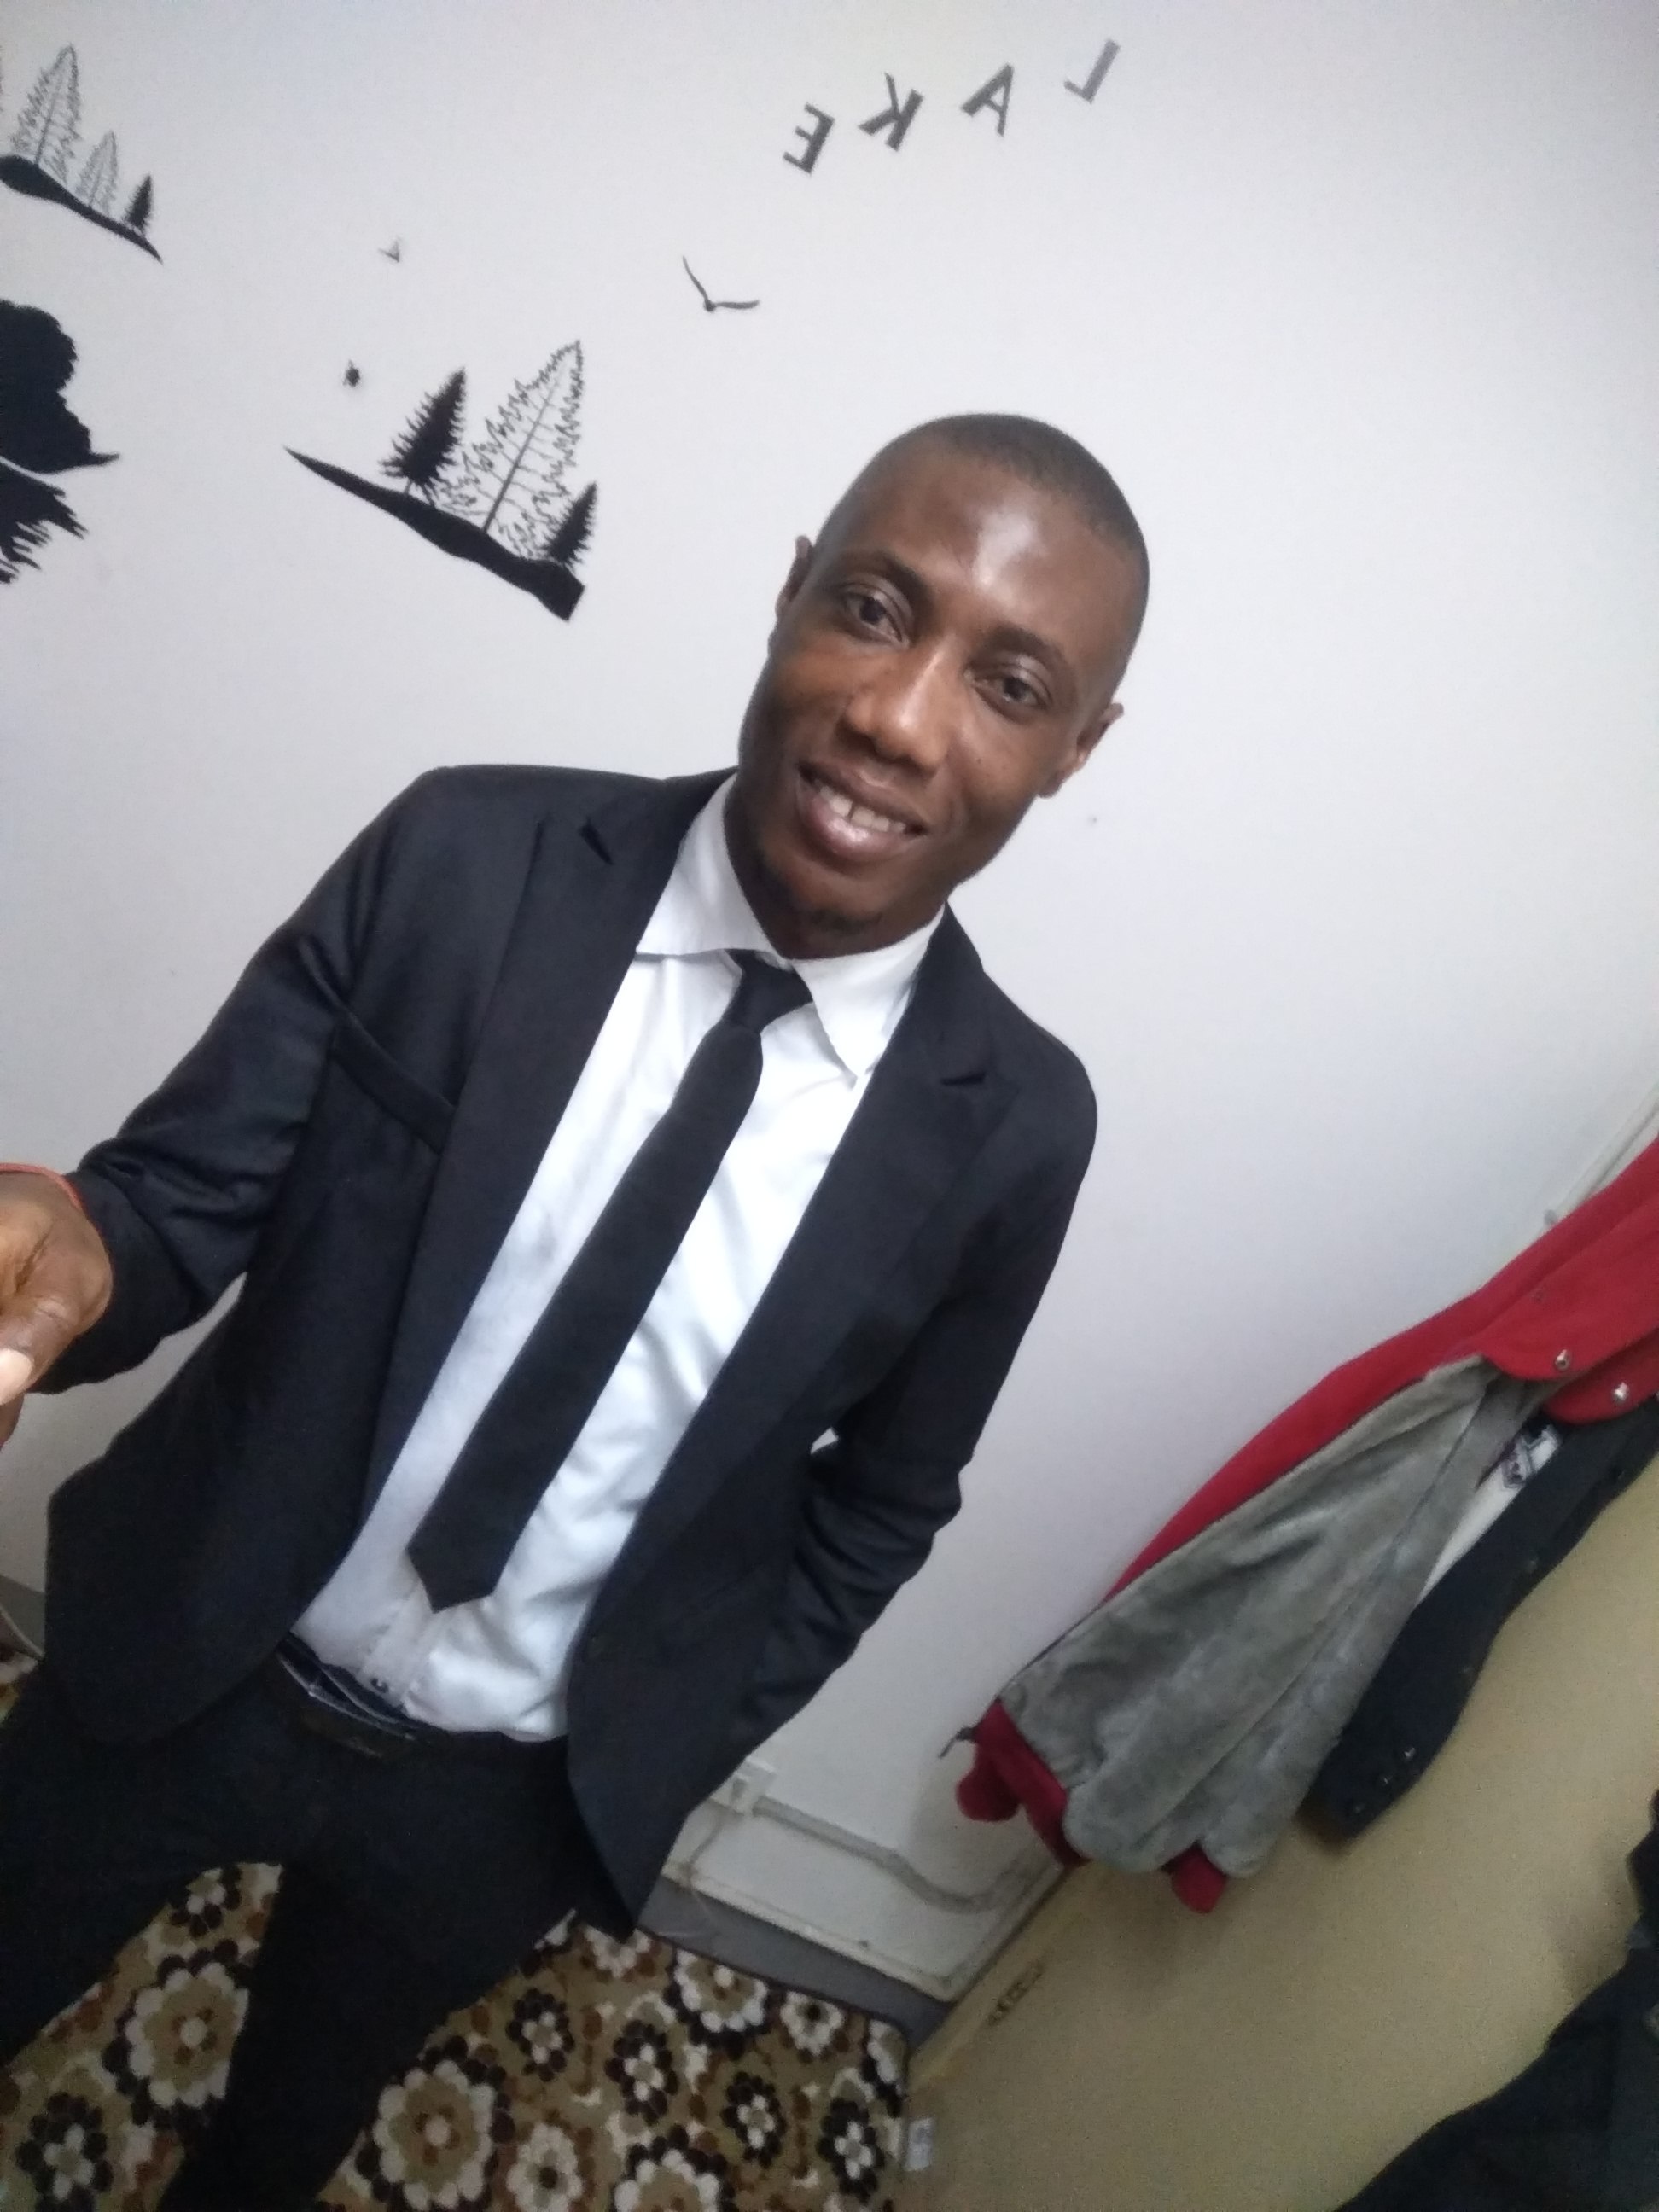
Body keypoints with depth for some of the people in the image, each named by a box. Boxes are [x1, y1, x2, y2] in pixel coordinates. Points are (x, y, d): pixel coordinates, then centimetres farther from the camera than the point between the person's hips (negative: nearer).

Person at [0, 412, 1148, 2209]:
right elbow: (179, 1191, -15)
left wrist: (676, 1753, -2)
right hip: (179, 1663, 0)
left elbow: (879, 1502, -4)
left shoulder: (1007, 1124, -17)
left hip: (509, 1791, 1)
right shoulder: (461, 860, -19)